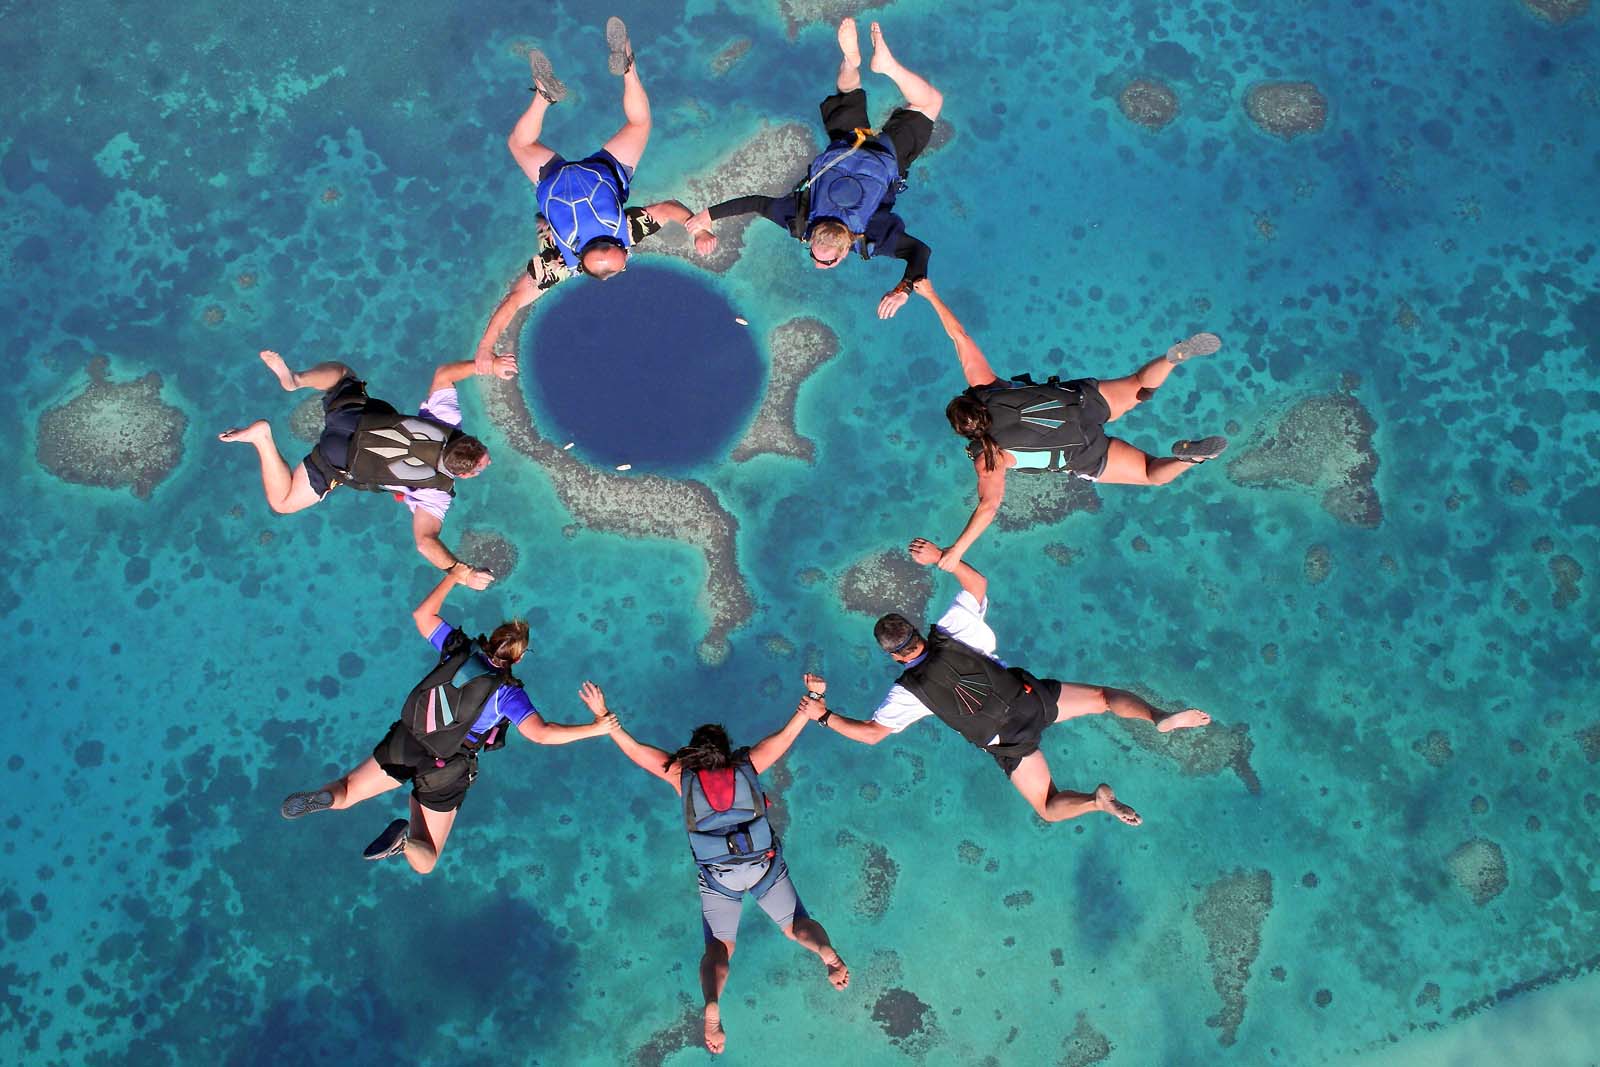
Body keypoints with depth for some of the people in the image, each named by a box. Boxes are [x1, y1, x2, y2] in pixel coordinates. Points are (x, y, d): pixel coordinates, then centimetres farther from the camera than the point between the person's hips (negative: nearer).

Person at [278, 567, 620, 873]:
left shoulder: (461, 648, -7)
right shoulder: (507, 692, -17)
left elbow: (422, 615, 10)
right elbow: (542, 734, -29)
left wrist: (452, 577, 18)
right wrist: (595, 727, -22)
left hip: (404, 746, 3)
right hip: (444, 772, -2)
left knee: (344, 795, 14)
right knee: (424, 863, 11)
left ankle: (324, 797, -22)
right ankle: (407, 837, -23)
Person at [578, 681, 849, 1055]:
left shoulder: (682, 774, 9)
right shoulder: (747, 764, 9)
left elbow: (634, 750, 10)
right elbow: (784, 737, 10)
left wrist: (603, 716, 12)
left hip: (718, 877, 0)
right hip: (765, 865, 1)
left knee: (718, 948, 4)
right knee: (795, 927, 13)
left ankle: (712, 1005, -25)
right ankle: (826, 951, -20)